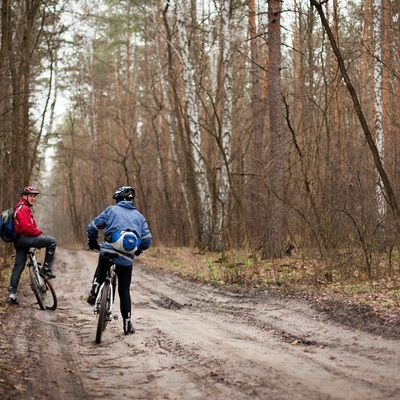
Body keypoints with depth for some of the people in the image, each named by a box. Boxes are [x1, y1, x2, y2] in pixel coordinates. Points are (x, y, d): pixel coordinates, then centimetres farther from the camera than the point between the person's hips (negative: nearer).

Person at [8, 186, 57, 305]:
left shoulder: (26, 208, 24)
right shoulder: (23, 208, -11)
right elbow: (27, 227, -21)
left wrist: (39, 233, 14)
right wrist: (40, 233, -10)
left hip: (19, 241, 11)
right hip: (24, 238, -11)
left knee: (18, 267, 9)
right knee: (52, 241, -14)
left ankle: (12, 294, 8)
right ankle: (46, 269, -11)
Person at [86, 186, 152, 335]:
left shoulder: (112, 210, 9)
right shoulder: (139, 216, 16)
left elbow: (93, 227, 10)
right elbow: (147, 240, 11)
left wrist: (92, 242, 29)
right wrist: (138, 250, 32)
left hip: (108, 251, -1)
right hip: (127, 259, 2)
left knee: (101, 270, 34)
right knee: (124, 291, 14)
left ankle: (94, 292, 12)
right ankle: (127, 325, 14)